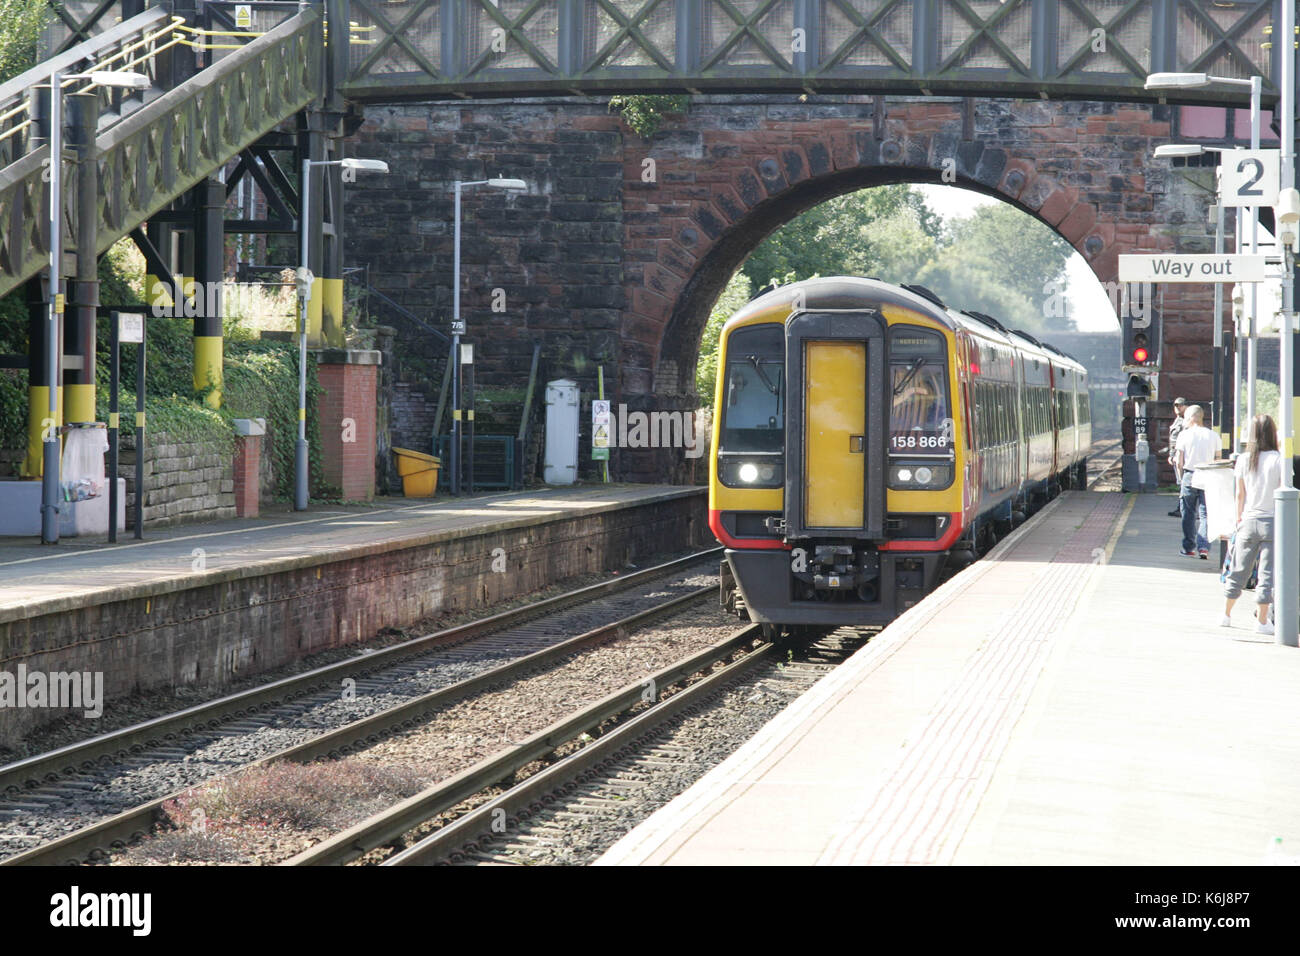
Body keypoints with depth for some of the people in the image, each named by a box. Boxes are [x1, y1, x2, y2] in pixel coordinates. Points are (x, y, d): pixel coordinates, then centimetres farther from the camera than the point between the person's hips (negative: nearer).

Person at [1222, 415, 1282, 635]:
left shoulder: (1243, 460, 1)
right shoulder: (1278, 460, -8)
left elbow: (1240, 493, 7)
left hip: (1248, 520, 3)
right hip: (1271, 521, -3)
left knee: (1239, 570, 14)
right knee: (1267, 572, 0)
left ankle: (1226, 614, 25)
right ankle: (1263, 621, 1)